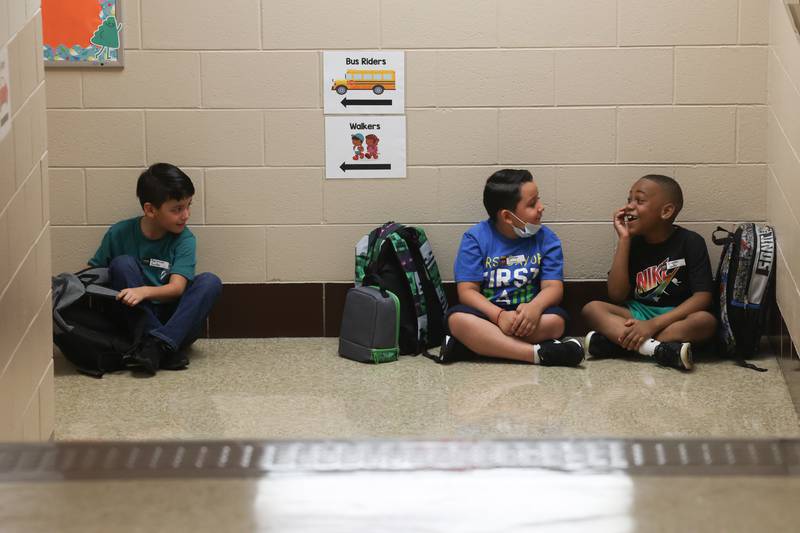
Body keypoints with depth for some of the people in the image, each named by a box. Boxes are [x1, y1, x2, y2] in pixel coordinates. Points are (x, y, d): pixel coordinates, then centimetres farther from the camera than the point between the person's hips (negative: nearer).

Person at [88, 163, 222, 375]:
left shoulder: (184, 239, -4)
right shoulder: (119, 234, -3)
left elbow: (177, 287, -16)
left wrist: (144, 291, -36)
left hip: (171, 319, 0)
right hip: (132, 318, 0)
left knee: (210, 281, -21)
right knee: (122, 263, -22)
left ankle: (158, 345, -38)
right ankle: (168, 349, -32)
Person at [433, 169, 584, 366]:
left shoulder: (546, 238, 1)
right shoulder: (475, 238, -5)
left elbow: (553, 287, -6)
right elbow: (467, 291, -10)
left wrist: (535, 307, -31)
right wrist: (500, 316, -29)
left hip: (526, 313, 1)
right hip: (488, 312, -1)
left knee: (556, 320, -31)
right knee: (457, 318, -33)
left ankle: (476, 344, -29)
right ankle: (539, 354, -38)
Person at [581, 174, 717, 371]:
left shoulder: (690, 242, -8)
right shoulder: (634, 243, 1)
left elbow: (702, 297, -17)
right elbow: (617, 296, -7)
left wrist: (653, 324, -26)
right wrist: (623, 240, -11)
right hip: (639, 313, 3)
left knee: (706, 321, -35)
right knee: (591, 308, -20)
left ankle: (612, 343, -35)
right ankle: (660, 350, -38)